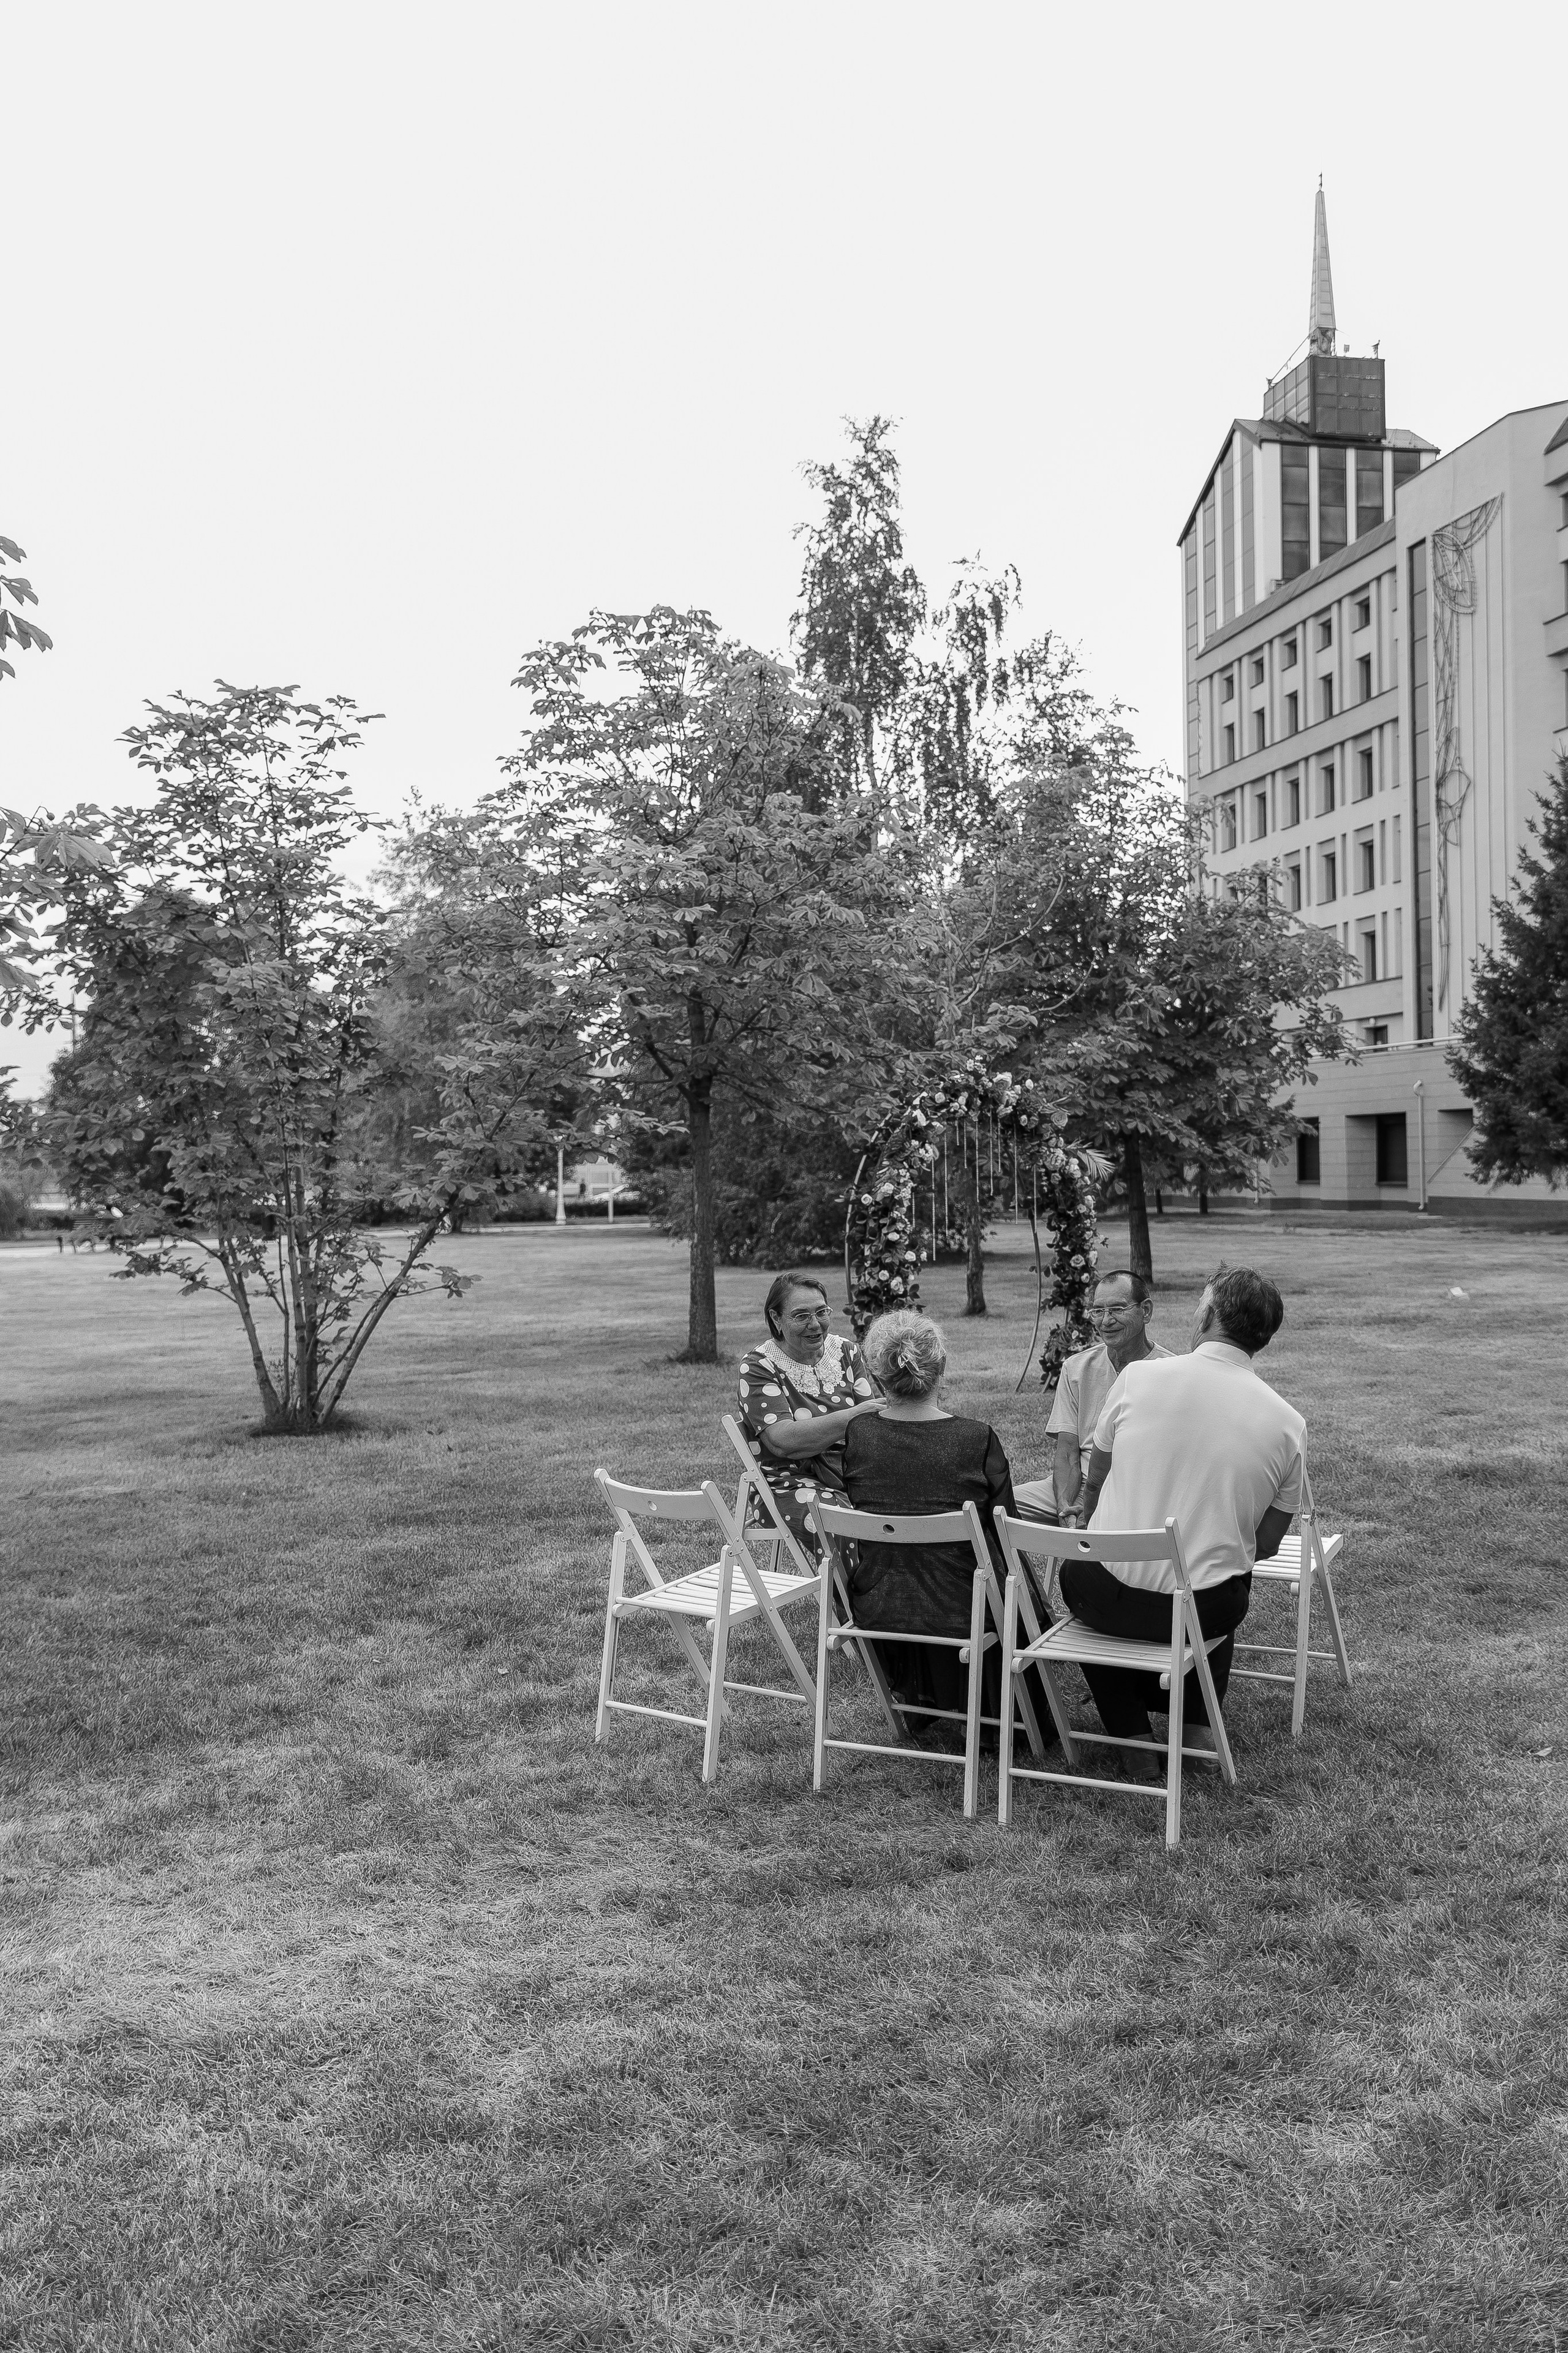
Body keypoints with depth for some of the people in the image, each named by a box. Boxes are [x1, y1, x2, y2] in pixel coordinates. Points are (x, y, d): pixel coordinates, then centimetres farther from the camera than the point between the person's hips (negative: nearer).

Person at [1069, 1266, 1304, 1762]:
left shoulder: (1138, 1377, -9)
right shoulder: (1288, 1423, -6)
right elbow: (1267, 1545, 4)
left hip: (1111, 1601, -2)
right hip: (1206, 1610, 2)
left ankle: (1132, 1731, 25)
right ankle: (1198, 1721, 28)